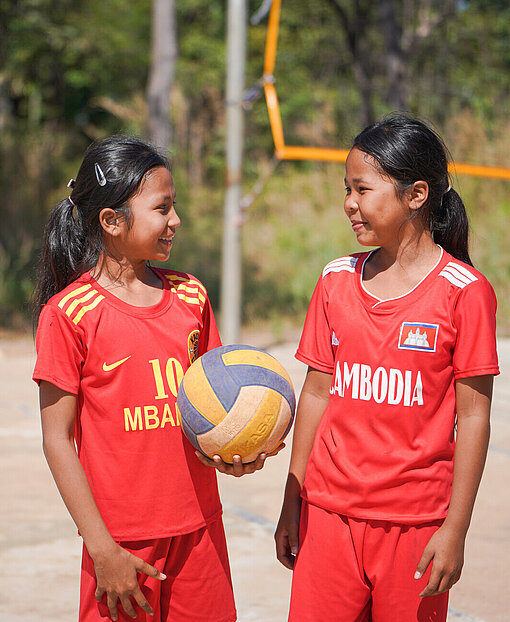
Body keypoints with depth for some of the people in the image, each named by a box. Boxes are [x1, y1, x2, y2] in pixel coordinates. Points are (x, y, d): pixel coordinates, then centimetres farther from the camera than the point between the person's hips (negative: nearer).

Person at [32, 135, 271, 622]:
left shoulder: (190, 296, 7)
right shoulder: (68, 313, -10)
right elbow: (58, 440, -9)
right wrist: (101, 550, -12)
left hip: (200, 528, 5)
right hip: (123, 541, -5)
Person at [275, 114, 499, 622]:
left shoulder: (465, 292, -8)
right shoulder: (336, 280, 6)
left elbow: (473, 418, -7)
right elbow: (317, 393, 11)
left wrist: (455, 528, -9)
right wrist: (292, 502, 11)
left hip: (414, 522, -3)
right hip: (328, 512, 4)